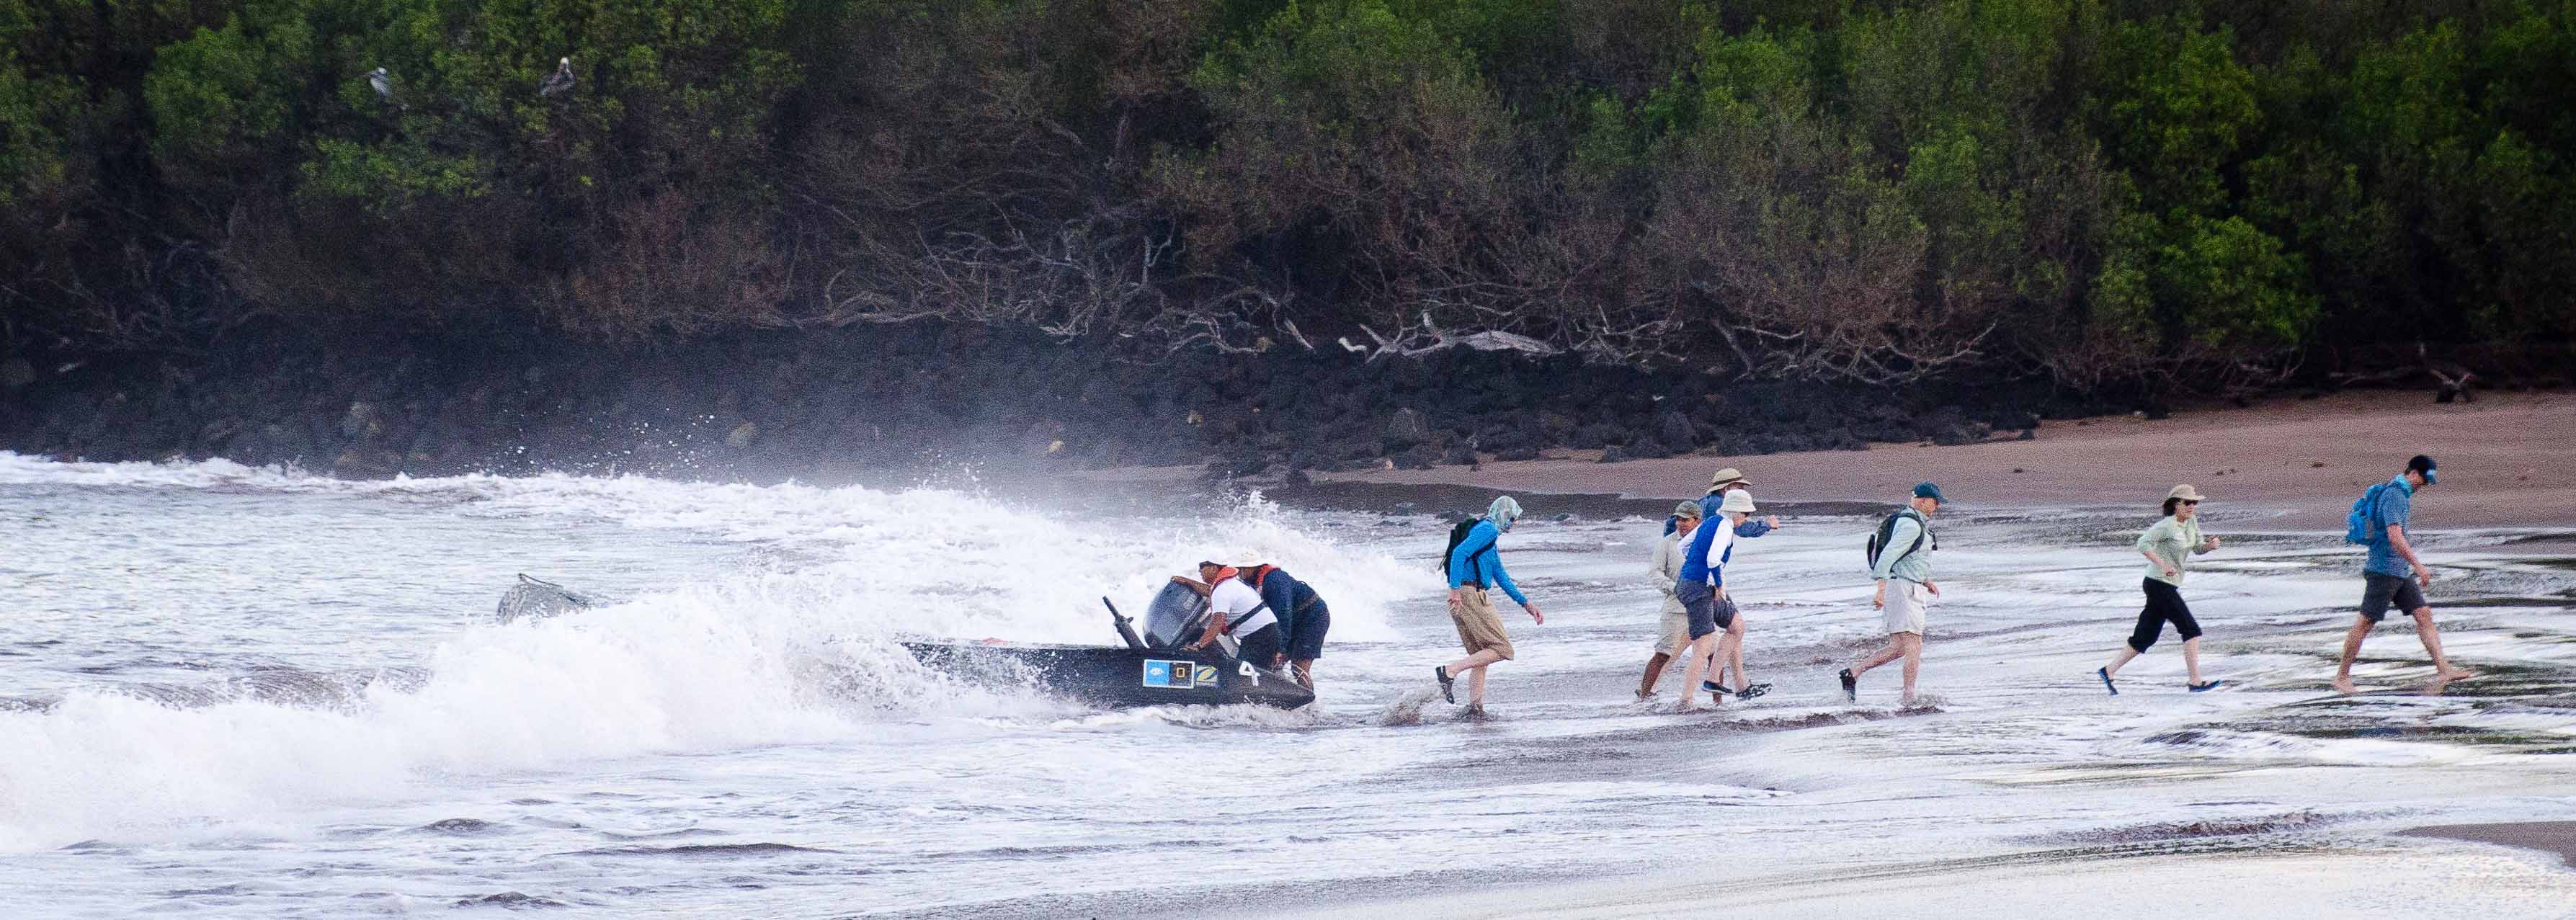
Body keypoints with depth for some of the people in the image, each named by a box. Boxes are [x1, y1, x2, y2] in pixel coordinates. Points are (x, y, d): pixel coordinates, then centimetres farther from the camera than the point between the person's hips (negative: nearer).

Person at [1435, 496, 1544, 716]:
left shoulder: (1490, 535, 27)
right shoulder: (1488, 530, -6)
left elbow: (1502, 577, 30)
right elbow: (1460, 552, -21)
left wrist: (1527, 604, 28)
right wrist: (1455, 589, -28)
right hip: (1470, 596, -10)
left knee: (1481, 657, 13)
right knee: (1501, 650, -10)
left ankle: (1475, 708, 7)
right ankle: (1450, 671, -19)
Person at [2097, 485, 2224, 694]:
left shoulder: (2191, 522, 9)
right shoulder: (2167, 526, -16)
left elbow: (2197, 548, 17)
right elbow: (2143, 543, -20)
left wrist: (2210, 545, -5)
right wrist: (2163, 565, -25)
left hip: (2170, 586, 9)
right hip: (2160, 585, -9)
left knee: (2146, 637, 11)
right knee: (2192, 630, -10)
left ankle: (2109, 670, 16)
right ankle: (2196, 682, -8)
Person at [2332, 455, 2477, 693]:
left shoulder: (2404, 494, 14)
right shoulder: (2394, 495, -18)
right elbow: (2395, 537, -27)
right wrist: (2419, 566, -27)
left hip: (2401, 571, 10)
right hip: (2384, 570, -10)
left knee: (2424, 615, 1)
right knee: (2366, 622, -4)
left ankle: (2444, 669, -3)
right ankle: (2342, 676, 4)